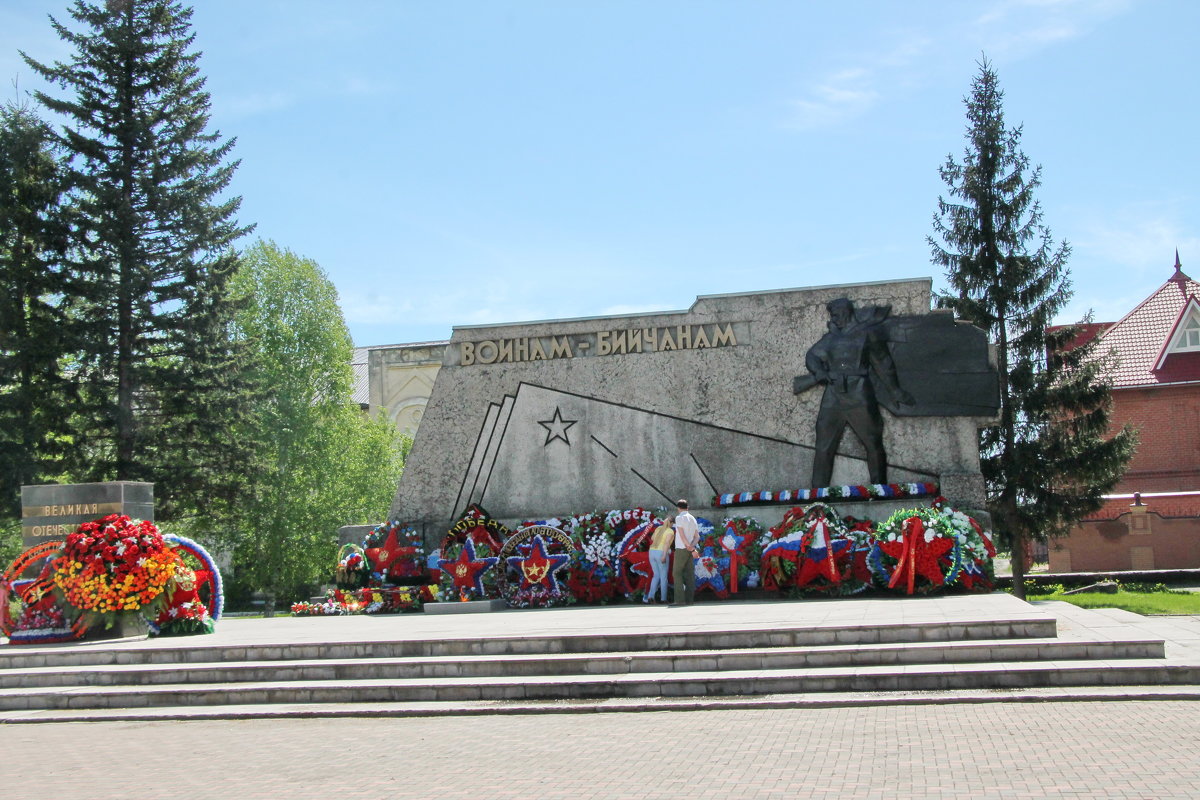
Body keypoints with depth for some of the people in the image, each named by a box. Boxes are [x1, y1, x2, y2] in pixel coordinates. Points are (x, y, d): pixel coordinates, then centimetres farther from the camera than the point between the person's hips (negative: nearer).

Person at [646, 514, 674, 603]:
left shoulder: (659, 528, 14)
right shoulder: (670, 531, -5)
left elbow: (652, 538, 28)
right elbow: (667, 543, -18)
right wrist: (664, 556, -25)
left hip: (652, 552, 6)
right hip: (661, 553, -6)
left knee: (656, 575, 14)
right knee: (663, 577, 5)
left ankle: (650, 596, 3)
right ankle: (663, 599, 7)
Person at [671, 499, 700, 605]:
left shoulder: (679, 518, -7)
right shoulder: (693, 519, 15)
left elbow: (682, 535, -15)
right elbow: (697, 537, 8)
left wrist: (691, 549, -15)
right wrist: (691, 546, -8)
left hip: (681, 549, -7)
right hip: (690, 550, 7)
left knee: (677, 574, -5)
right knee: (689, 574, 3)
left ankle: (680, 599, -13)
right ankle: (689, 599, -1)